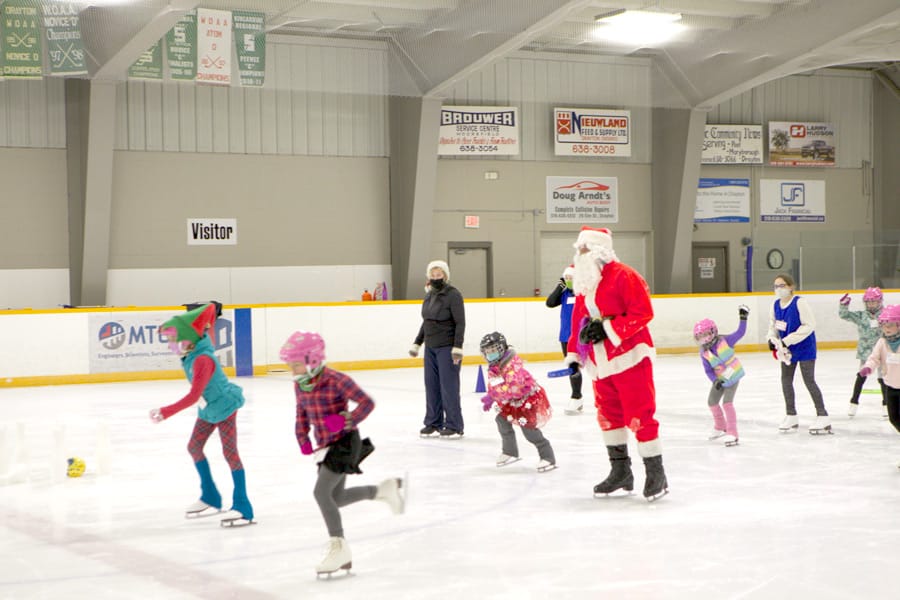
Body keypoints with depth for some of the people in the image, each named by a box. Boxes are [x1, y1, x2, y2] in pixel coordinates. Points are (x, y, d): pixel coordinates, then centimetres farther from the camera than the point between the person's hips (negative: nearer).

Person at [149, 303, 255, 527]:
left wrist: (166, 412, -34)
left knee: (230, 452, -11)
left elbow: (193, 396, -35)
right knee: (194, 447, 12)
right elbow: (209, 308, 1)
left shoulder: (202, 360, -32)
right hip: (208, 409, 10)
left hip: (225, 406, -10)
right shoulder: (193, 349, -7)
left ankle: (243, 508, -10)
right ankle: (210, 498, 23)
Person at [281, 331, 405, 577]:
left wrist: (346, 420, -29)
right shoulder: (300, 385, 3)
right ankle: (385, 489, 30)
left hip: (345, 442, -9)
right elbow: (301, 413, 17)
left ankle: (338, 546, -6)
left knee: (321, 492, -17)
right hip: (326, 445, 9)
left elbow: (367, 402, -19)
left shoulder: (336, 381, -20)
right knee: (336, 497, 13)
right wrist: (303, 438, 6)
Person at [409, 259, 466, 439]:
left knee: (449, 387, -6)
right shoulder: (429, 295, 12)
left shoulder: (453, 295, -11)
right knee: (431, 385, 7)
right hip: (431, 347, 7)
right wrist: (417, 343, 20)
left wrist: (457, 347, -19)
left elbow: (460, 323, -14)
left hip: (447, 348, -7)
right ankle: (433, 424, 15)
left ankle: (454, 427, 0)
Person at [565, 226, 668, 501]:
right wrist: (574, 354, 12)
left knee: (639, 415, -8)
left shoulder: (623, 276, -13)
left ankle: (656, 474, 0)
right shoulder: (584, 284, 13)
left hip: (629, 357, -9)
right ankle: (620, 470, 25)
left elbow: (643, 312, -19)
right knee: (608, 415, 13)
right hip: (600, 363, 9)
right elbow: (579, 321, 19)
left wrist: (607, 327, -22)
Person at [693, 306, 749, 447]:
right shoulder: (704, 353, -10)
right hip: (720, 379, 6)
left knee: (727, 403, -18)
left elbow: (740, 333, -13)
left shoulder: (725, 341, -19)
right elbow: (708, 370, -10)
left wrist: (743, 318, -19)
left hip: (733, 376, -6)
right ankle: (720, 427, 38)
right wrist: (715, 381, -26)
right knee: (712, 401, 14)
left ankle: (732, 433, -14)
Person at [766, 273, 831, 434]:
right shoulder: (776, 304, 0)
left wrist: (788, 340, -25)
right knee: (786, 380, 10)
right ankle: (791, 417, 22)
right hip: (787, 348, 7)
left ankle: (823, 417, 0)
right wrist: (772, 338, -9)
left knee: (809, 381, -7)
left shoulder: (799, 303, -21)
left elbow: (809, 325, -24)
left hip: (805, 347, -7)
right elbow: (773, 324, 12)